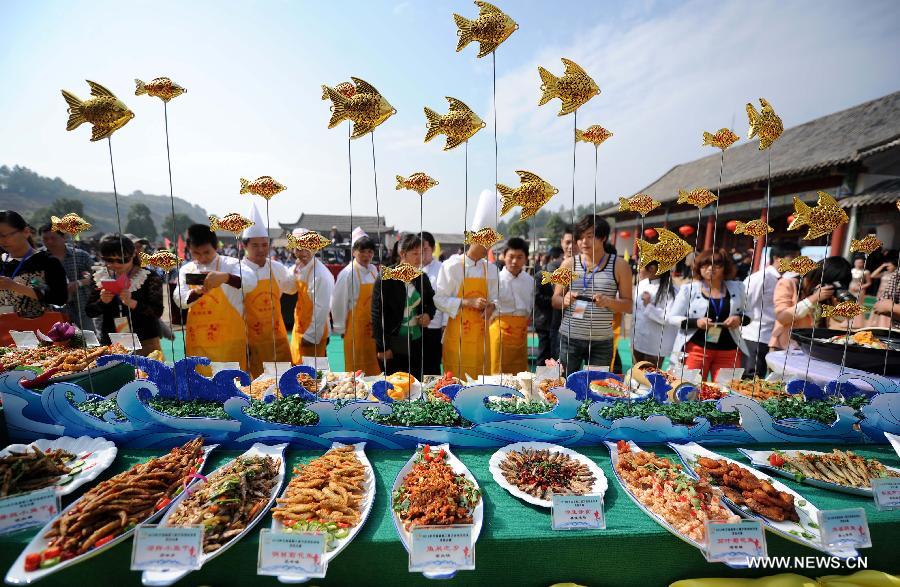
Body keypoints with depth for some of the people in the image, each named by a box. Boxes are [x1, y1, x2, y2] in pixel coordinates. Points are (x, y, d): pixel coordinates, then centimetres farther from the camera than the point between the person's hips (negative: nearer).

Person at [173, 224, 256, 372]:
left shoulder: (230, 264, -3)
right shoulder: (186, 270, 9)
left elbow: (251, 282, -21)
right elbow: (179, 299, -2)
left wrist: (225, 277, -39)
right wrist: (197, 292, -24)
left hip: (229, 338, -3)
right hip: (198, 340, 4)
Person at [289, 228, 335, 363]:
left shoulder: (320, 274, -22)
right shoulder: (297, 268, 2)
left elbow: (321, 309, -21)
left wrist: (311, 335, -17)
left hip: (313, 333, -8)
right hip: (299, 328, 8)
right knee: (298, 366, 20)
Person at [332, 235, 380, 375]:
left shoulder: (373, 270, 3)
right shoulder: (348, 273, -15)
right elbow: (338, 303, -10)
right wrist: (341, 328, -4)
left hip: (372, 326, 6)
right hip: (355, 327, -6)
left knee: (373, 365, 15)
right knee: (355, 367, 7)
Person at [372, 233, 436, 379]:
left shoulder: (422, 278, 4)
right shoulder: (386, 280, -11)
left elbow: (432, 301, 22)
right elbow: (377, 315, -11)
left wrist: (429, 314, -1)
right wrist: (382, 348, -11)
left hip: (417, 343, 5)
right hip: (393, 345, -5)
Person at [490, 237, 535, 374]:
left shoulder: (530, 281, 7)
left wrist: (526, 324, 6)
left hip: (521, 335, 5)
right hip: (501, 333, -5)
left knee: (521, 374, 13)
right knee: (498, 373, 0)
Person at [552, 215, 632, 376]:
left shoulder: (619, 265, 1)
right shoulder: (569, 263, 3)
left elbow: (629, 305, 3)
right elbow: (555, 300, 7)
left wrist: (608, 301, -17)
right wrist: (565, 300, -16)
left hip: (602, 342, 0)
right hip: (568, 338, 1)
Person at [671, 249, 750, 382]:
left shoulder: (737, 287, 8)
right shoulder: (689, 289, -2)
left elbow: (747, 314, 17)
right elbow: (674, 317, -1)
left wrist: (739, 319, -5)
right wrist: (696, 322, -18)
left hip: (729, 351, 3)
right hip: (696, 348, -3)